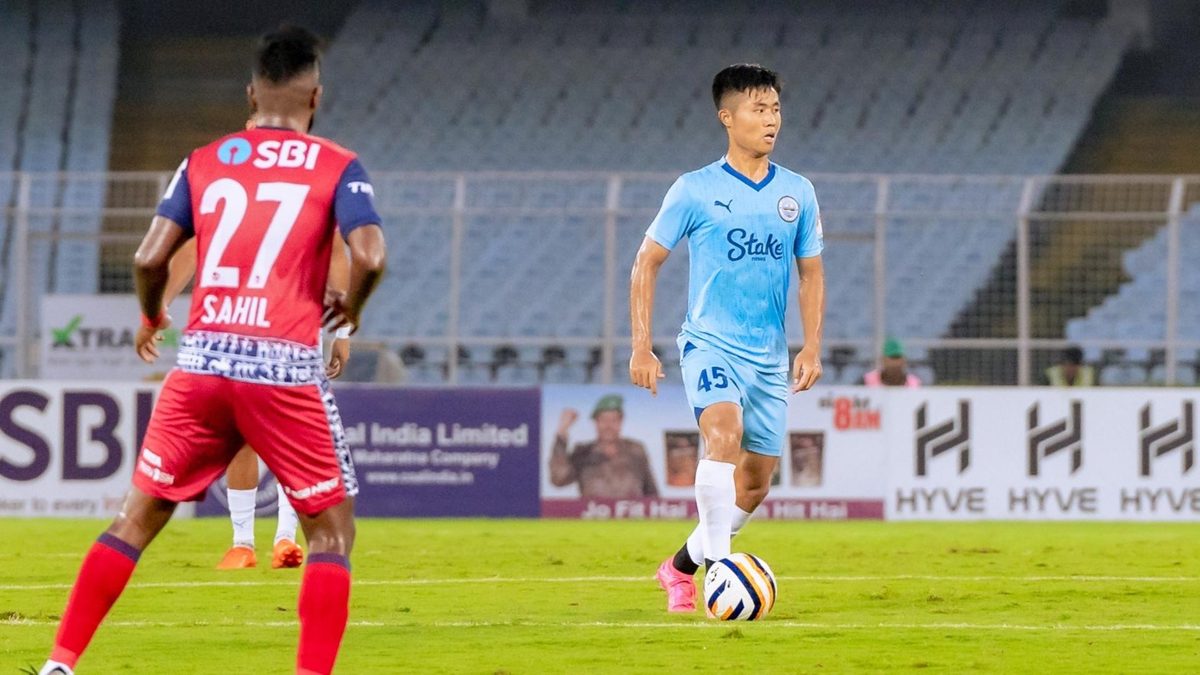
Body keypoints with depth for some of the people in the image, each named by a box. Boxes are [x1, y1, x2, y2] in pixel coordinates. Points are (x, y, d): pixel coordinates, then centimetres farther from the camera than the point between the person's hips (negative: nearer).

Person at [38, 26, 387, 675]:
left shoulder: (204, 162, 11)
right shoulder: (337, 168, 3)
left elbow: (149, 257, 4)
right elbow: (368, 257, -11)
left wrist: (150, 317, 23)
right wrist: (350, 306, 10)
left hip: (201, 361, 3)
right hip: (287, 369, -3)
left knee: (137, 517, 13)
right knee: (332, 529, 8)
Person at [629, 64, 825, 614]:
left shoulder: (797, 193, 7)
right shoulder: (694, 191, -3)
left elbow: (811, 274, 14)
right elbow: (647, 263, 2)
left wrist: (812, 346, 1)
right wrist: (642, 347, -5)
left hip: (769, 357, 5)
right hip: (710, 343, -5)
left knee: (755, 483, 8)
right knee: (725, 435, -31)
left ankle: (681, 568, 29)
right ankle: (720, 565, -31)